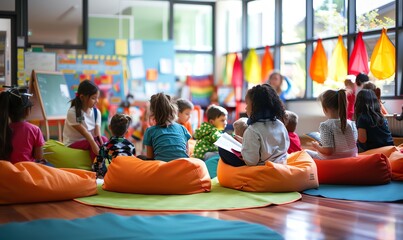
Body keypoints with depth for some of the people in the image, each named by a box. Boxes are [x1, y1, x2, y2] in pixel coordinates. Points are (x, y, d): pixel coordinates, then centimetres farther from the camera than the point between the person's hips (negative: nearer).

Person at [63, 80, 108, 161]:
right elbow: (85, 133, -27)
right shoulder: (72, 112, -20)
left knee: (103, 139, -21)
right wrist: (96, 147, -37)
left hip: (88, 140, 6)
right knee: (93, 142, -30)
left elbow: (97, 134, -13)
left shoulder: (96, 112, -3)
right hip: (72, 144, -6)